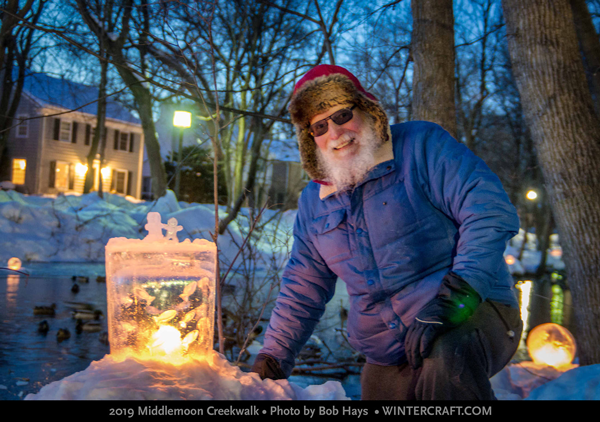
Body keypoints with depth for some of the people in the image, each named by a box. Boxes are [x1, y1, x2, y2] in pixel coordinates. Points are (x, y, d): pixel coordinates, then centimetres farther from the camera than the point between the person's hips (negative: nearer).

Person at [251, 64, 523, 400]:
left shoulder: (421, 145, -8)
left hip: (475, 312, -6)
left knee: (446, 357, -36)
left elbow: (492, 213, -18)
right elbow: (303, 288, 18)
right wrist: (273, 356, 10)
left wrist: (452, 299, -27)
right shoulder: (312, 203, 10)